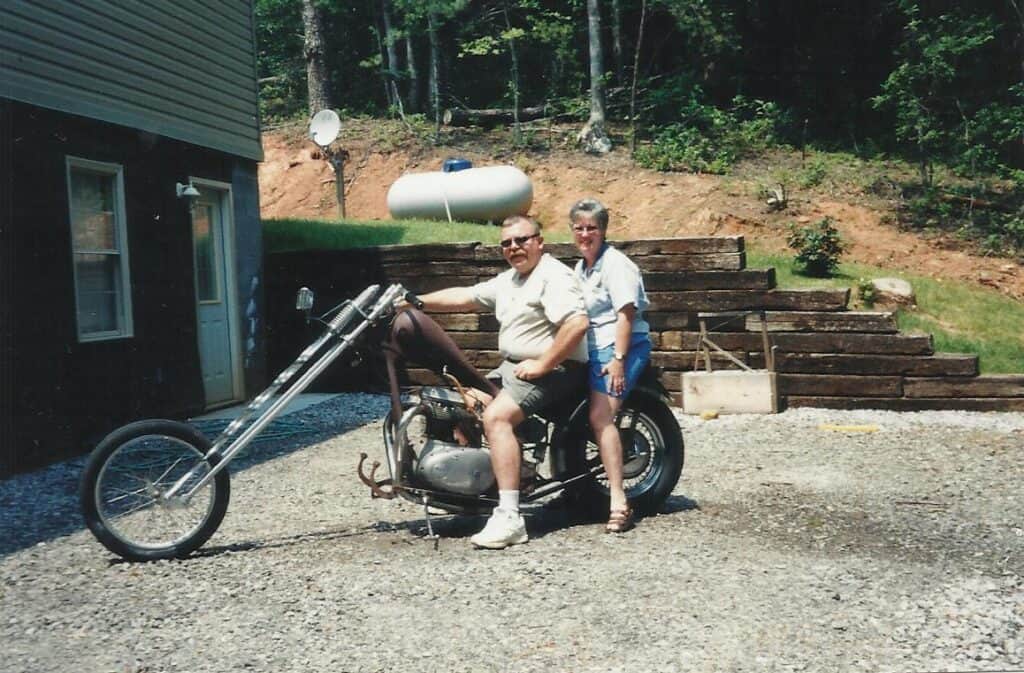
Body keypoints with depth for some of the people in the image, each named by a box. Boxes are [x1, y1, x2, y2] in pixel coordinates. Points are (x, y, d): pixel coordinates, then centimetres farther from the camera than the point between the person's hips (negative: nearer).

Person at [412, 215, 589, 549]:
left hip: (553, 369, -11)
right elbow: (465, 296, 21)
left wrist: (541, 365, -24)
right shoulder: (508, 280, 17)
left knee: (496, 416, -28)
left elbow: (578, 323, -27)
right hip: (510, 367, 11)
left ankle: (509, 518, -30)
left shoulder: (553, 276, -14)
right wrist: (417, 301, 12)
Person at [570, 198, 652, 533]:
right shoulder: (580, 269, 21)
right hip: (595, 350, 10)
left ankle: (618, 502, -23)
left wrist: (618, 359, -21)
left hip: (621, 348, -9)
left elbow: (626, 313, -15)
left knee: (600, 417, -21)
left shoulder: (615, 263, -7)